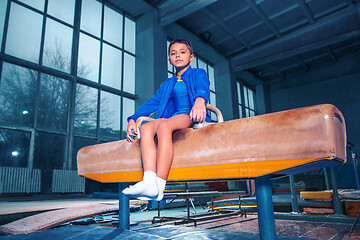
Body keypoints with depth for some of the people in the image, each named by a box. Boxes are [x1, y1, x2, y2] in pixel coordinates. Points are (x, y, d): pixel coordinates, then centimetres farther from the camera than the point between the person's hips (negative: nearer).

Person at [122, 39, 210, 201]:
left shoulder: (198, 73, 15)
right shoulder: (167, 84, 30)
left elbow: (203, 87, -9)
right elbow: (152, 102, 20)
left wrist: (200, 100, -35)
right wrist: (133, 119, 4)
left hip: (193, 117, -5)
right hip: (173, 118, 5)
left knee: (164, 125, -36)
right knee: (146, 128, -26)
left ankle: (159, 187, -41)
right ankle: (149, 181, -42)